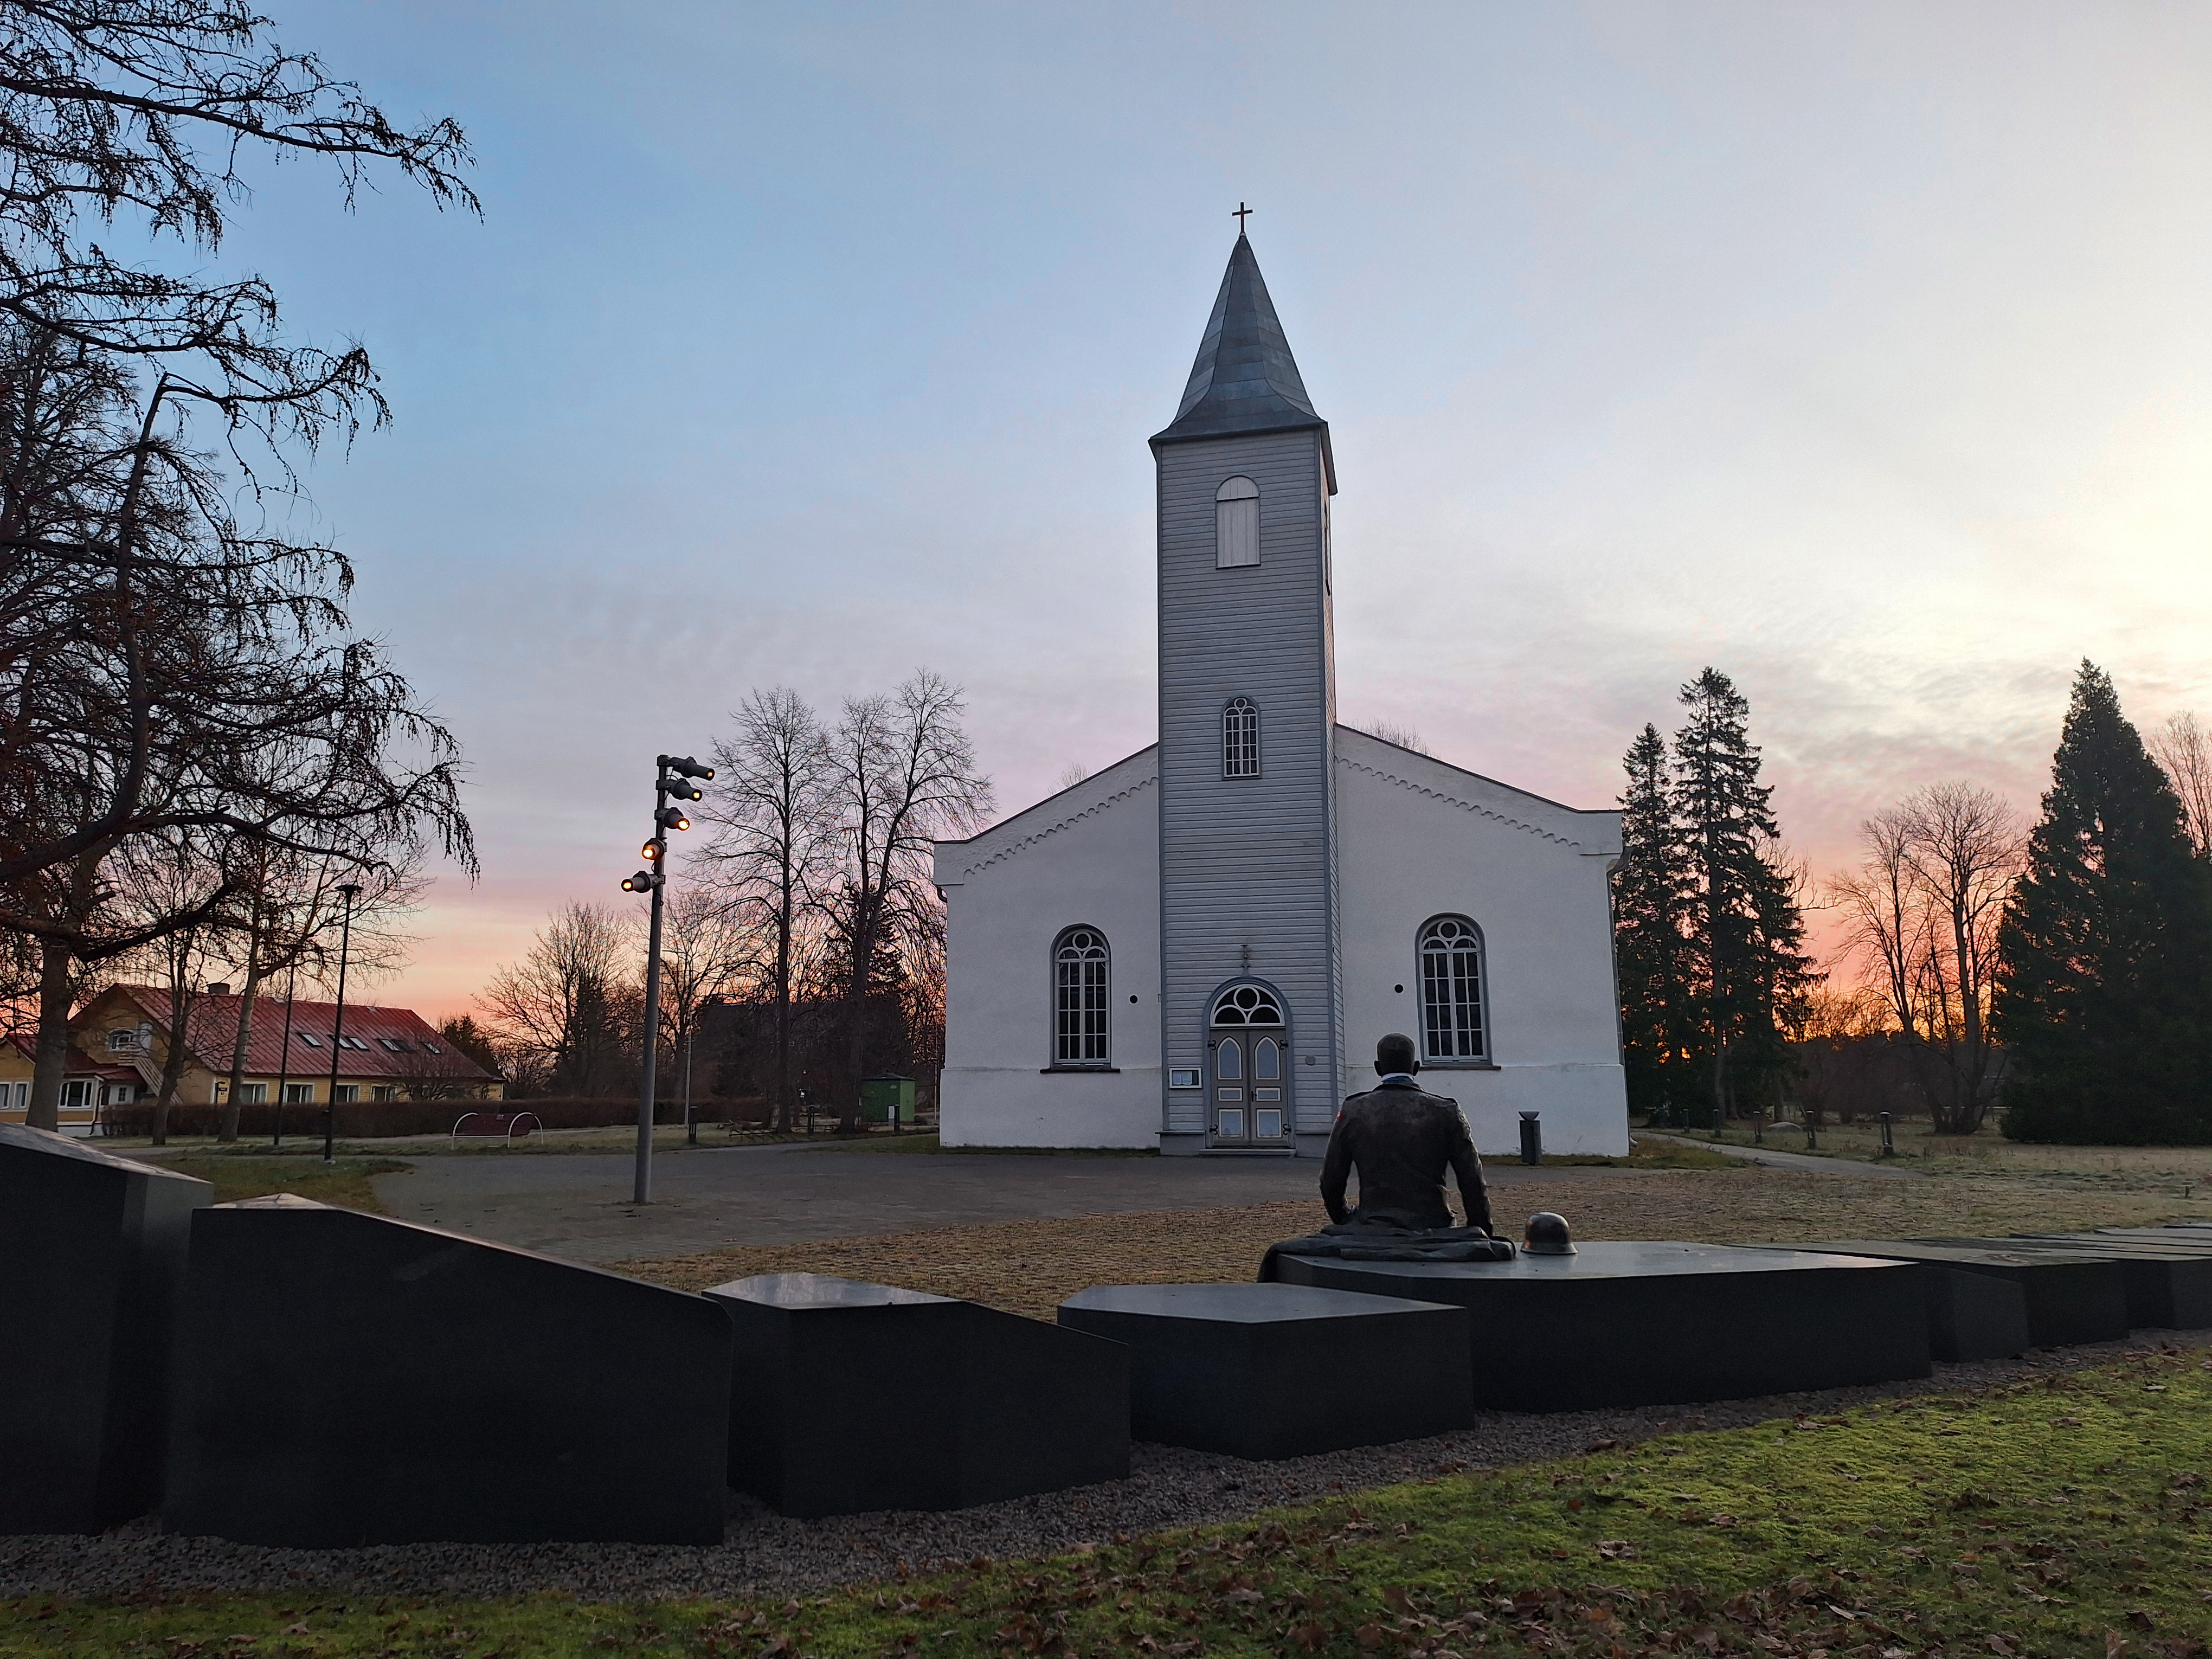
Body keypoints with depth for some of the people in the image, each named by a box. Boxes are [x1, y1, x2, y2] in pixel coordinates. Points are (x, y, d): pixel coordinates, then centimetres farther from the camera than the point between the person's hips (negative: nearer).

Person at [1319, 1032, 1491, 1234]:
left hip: (1372, 1227, 1)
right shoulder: (1447, 1112, 2)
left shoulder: (1352, 1112, 4)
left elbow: (1330, 1180, 11)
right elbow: (1472, 1181, 4)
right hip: (1433, 1230, 0)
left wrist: (1344, 1223, 27)